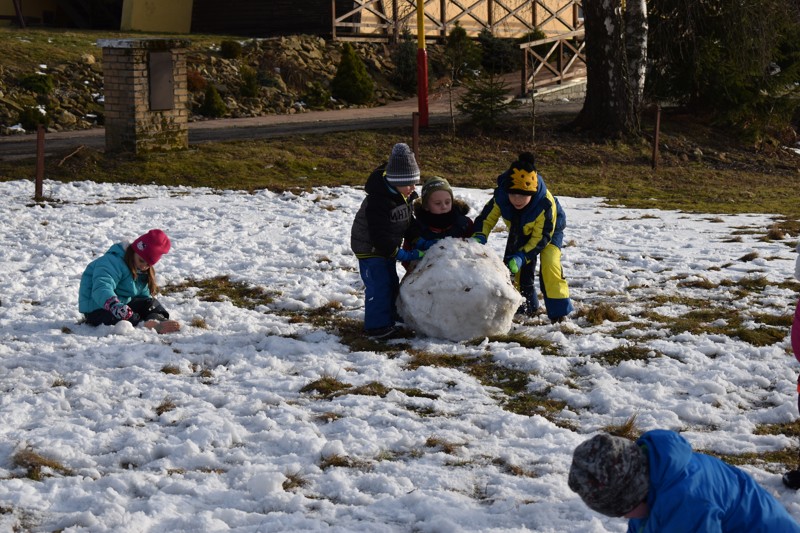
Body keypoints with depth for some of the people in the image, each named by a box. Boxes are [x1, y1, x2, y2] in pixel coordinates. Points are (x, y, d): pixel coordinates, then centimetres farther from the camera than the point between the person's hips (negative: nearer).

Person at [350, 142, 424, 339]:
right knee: (379, 285, -11)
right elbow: (380, 237, -31)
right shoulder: (378, 202, -31)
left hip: (386, 247, 9)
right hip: (369, 247, -9)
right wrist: (403, 255, -28)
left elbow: (408, 223, 12)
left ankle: (389, 318, 30)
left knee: (391, 284, 16)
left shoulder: (404, 197, -2)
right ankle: (377, 326, -6)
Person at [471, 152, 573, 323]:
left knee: (549, 264, -25)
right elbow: (486, 218, -18)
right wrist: (478, 238, -39)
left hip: (549, 231, -5)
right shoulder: (500, 198, -31)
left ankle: (559, 310, -15)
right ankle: (527, 306, 22)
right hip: (521, 232, 5)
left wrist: (521, 257, -42)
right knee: (512, 265, 0)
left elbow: (542, 237, -33)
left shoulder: (546, 204, -41)